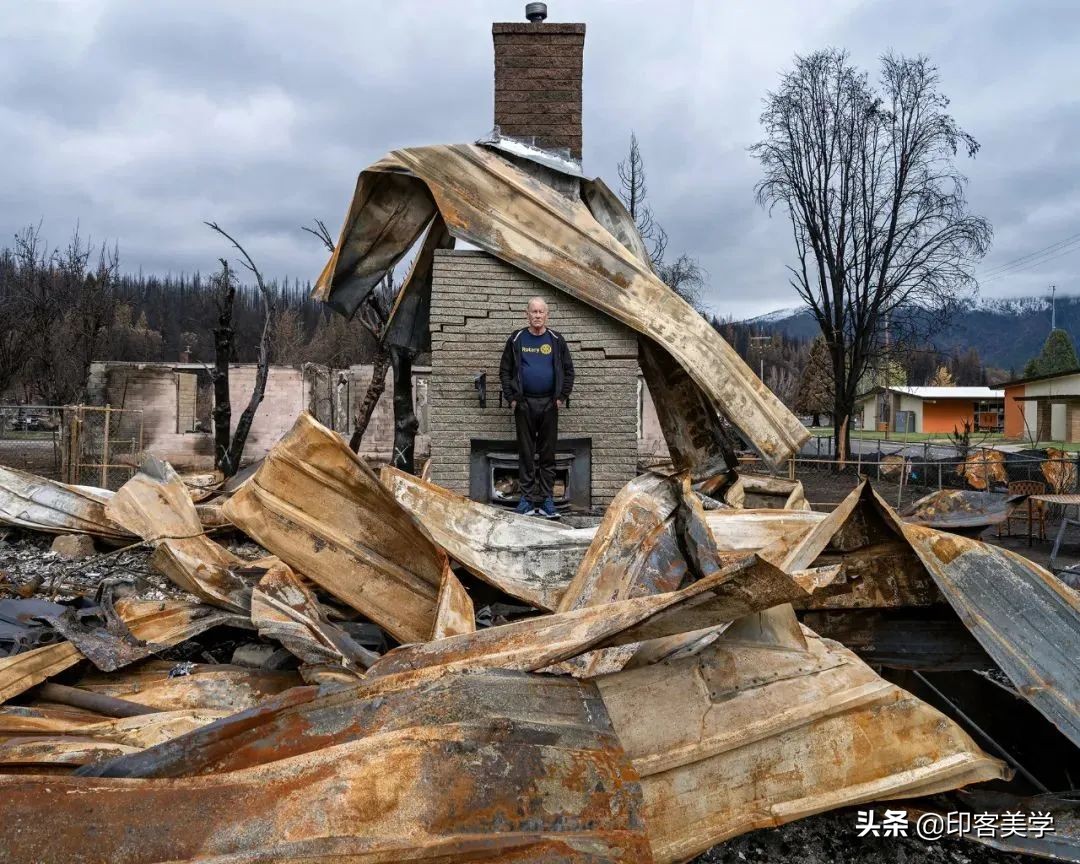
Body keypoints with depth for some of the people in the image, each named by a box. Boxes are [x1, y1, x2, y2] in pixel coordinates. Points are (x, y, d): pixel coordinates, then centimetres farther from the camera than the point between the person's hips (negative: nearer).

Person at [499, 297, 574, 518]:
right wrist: (511, 397, -3)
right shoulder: (516, 339, 4)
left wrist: (562, 396, -2)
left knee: (547, 454, 4)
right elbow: (505, 371, 6)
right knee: (526, 453, 3)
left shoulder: (556, 340, 6)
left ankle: (545, 499, 10)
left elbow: (568, 371, 8)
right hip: (524, 404, 0)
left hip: (549, 404, 1)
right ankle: (528, 497, 9)